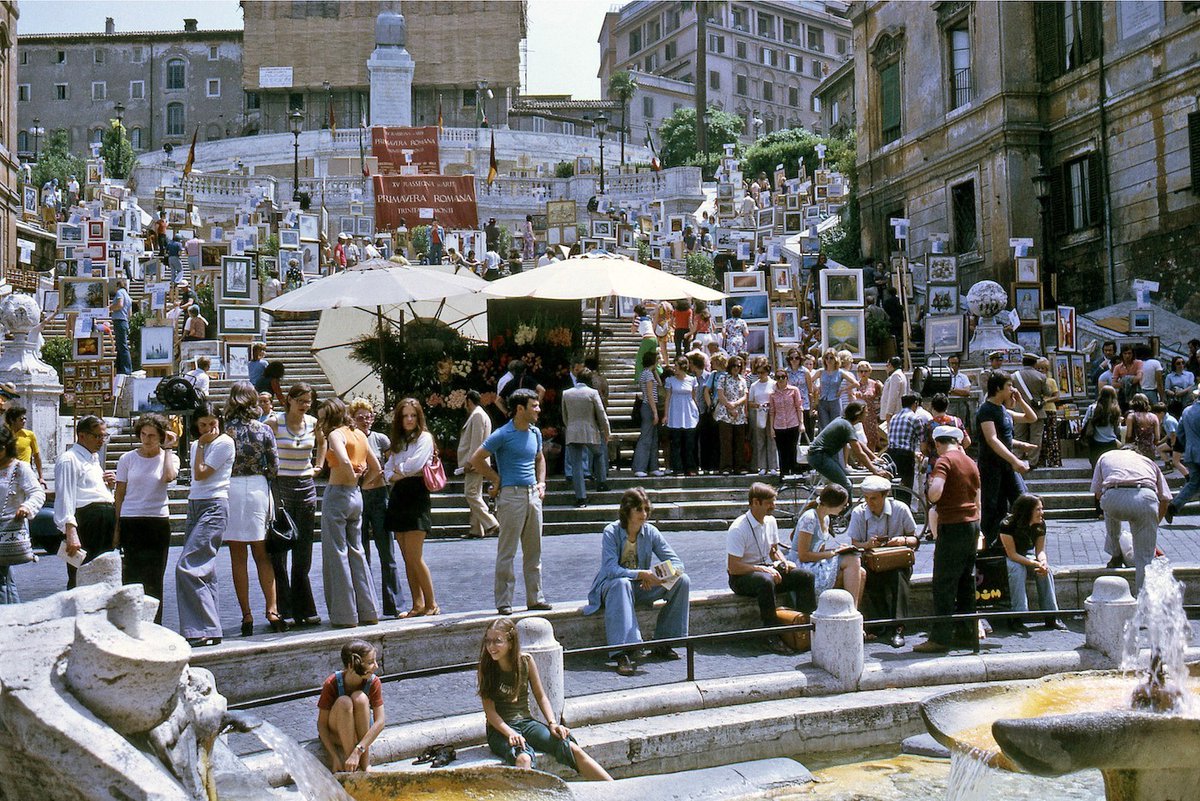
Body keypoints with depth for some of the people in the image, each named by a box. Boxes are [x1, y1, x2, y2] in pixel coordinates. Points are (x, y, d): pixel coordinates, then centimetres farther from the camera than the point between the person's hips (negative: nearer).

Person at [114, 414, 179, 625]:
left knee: (154, 579, 4)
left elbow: (169, 476, -20)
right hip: (131, 522, 0)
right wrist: (116, 529, 2)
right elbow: (119, 495, 6)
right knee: (132, 576, 1)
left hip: (159, 522, 0)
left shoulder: (169, 458, 4)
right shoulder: (127, 459, 5)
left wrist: (167, 449, -9)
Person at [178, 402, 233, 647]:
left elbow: (201, 474, -11)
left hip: (214, 507, -9)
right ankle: (208, 630, 11)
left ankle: (204, 629, -18)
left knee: (188, 566, -18)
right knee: (204, 570, 8)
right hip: (194, 507, 9)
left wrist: (201, 445, -4)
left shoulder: (224, 443, -5)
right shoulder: (196, 445, 19)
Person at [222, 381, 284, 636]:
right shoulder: (264, 430, 0)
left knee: (238, 558, 4)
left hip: (230, 489, -2)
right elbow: (274, 467, 1)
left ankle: (247, 615, 4)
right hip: (258, 489, 2)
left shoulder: (225, 429, -5)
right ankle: (272, 609, 2)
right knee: (262, 555, 12)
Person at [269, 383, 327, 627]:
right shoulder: (275, 422, -7)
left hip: (306, 487, 4)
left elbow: (322, 442, 26)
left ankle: (304, 610, 14)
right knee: (279, 551, -3)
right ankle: (283, 611, 1)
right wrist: (269, 471, -8)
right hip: (280, 486, -4)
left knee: (303, 552, 8)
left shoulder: (313, 423, 6)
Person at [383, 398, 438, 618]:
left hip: (416, 497, -7)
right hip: (398, 498, 7)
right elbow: (388, 472, 12)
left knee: (415, 556, -11)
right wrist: (400, 474, -8)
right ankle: (417, 604, 9)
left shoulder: (424, 438, -2)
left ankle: (431, 604, -2)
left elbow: (414, 465, -14)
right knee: (406, 557, 5)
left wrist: (399, 469, 3)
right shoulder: (398, 441, 19)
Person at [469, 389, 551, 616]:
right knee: (507, 552, -2)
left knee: (534, 551, 11)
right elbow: (476, 459, -7)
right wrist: (497, 480, -3)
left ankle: (535, 598, 19)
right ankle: (503, 602, 3)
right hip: (512, 494, -7)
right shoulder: (503, 434, -10)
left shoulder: (535, 433, 11)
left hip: (533, 495, 7)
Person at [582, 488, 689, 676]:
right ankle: (623, 654, -48)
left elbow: (677, 563, -5)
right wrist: (641, 574, -38)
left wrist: (658, 576, -26)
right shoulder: (611, 532, -15)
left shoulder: (650, 531, -3)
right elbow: (611, 569, -26)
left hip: (640, 588, 5)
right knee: (622, 583, -40)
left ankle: (663, 643, -8)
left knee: (682, 580, -14)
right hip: (610, 586, -4)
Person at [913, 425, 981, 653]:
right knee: (966, 581, 15)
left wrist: (929, 491, -5)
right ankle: (967, 631, 20)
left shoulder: (944, 460, -11)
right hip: (972, 524, 8)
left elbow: (935, 493, -25)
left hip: (952, 526, -8)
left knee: (943, 585, -4)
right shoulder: (970, 462, 13)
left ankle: (940, 638, -4)